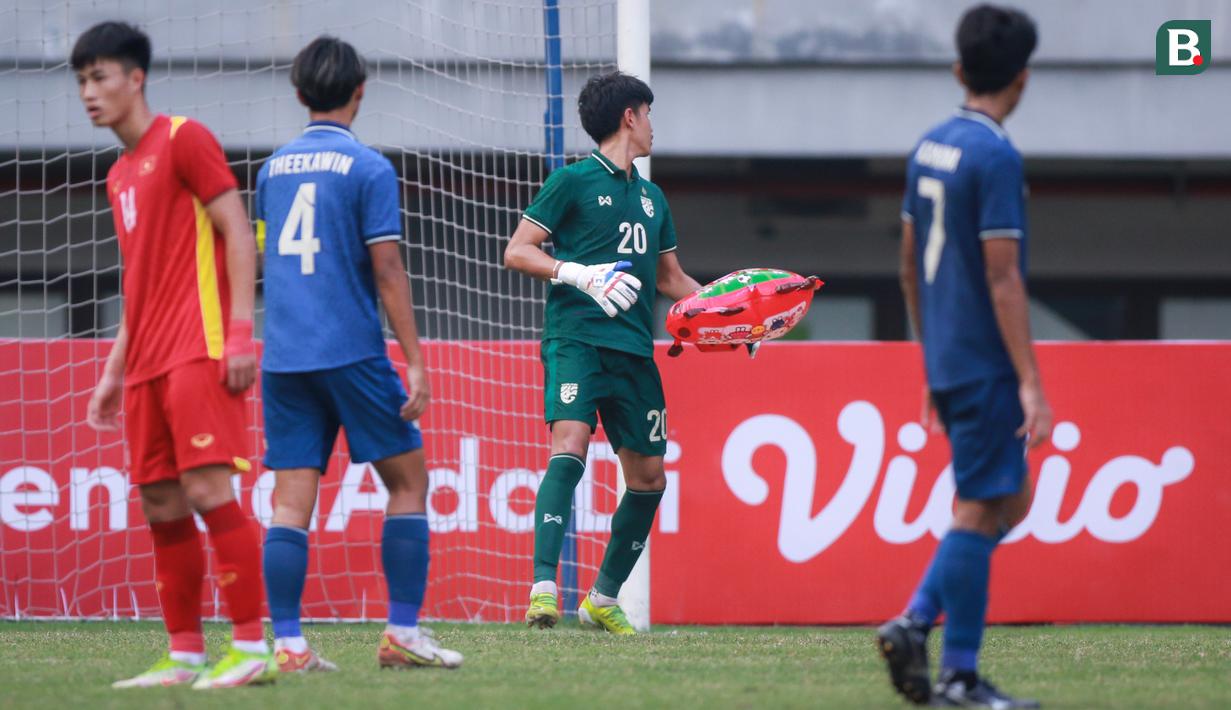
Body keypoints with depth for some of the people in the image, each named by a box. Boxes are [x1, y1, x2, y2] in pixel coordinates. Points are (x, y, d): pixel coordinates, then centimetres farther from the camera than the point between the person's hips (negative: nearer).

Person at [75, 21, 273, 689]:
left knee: (207, 490, -16)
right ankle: (185, 654, 8)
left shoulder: (182, 140, -3)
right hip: (147, 362, 8)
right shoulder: (119, 176, 21)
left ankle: (251, 645, -16)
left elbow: (237, 232, -9)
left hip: (198, 353, -8)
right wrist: (114, 371, 22)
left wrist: (239, 332, -17)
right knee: (160, 505, 5)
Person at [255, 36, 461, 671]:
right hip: (351, 351, -5)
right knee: (408, 478, 7)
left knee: (290, 499, 2)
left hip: (282, 356, 5)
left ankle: (287, 644, -7)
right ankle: (403, 633, 2)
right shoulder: (368, 168, -6)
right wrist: (415, 361, -9)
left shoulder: (273, 168, 12)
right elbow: (387, 272, -10)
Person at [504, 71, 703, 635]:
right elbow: (517, 252, -3)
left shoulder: (651, 197, 21)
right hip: (575, 336, -7)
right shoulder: (574, 181, 1)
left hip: (633, 349, 7)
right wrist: (582, 275, -16)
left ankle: (604, 598, 21)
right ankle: (543, 587, -29)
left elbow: (670, 277, 31)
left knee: (648, 476, 6)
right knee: (569, 446, -24)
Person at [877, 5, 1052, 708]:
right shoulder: (996, 157, -16)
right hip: (986, 365, -9)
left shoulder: (930, 148, 11)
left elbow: (910, 266, 17)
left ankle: (916, 622, 7)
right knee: (979, 510, -3)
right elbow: (1002, 278, -19)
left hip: (947, 361, 9)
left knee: (1012, 500, 16)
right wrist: (1031, 382, -17)